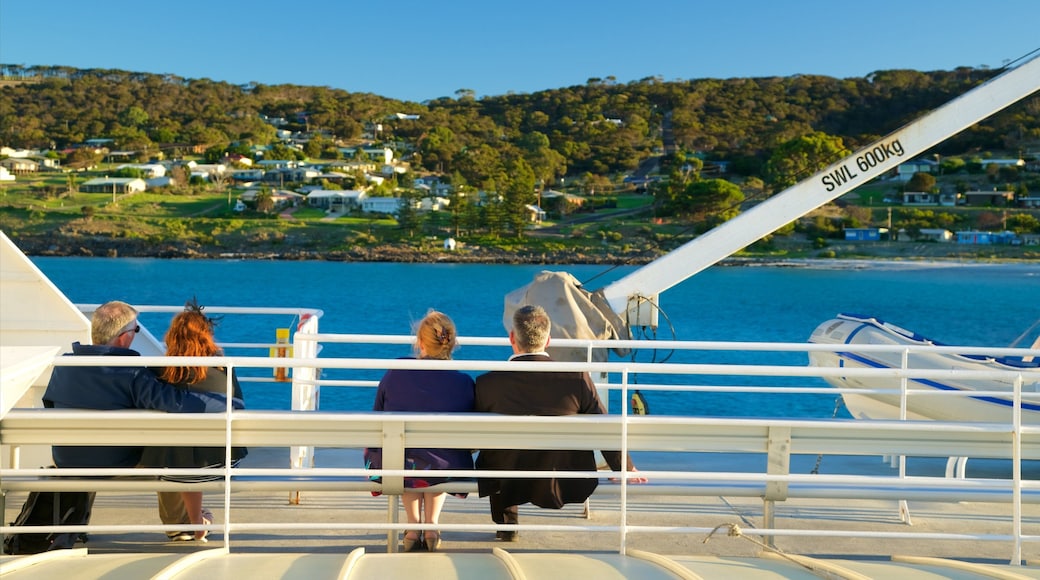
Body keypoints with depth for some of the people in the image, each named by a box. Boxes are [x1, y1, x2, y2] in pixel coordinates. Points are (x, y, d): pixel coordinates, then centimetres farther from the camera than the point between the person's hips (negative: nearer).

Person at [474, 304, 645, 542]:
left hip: (507, 487, 0)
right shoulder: (577, 378, -12)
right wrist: (626, 469, 17)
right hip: (563, 485, 1)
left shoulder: (487, 383, -13)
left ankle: (507, 524, 33)